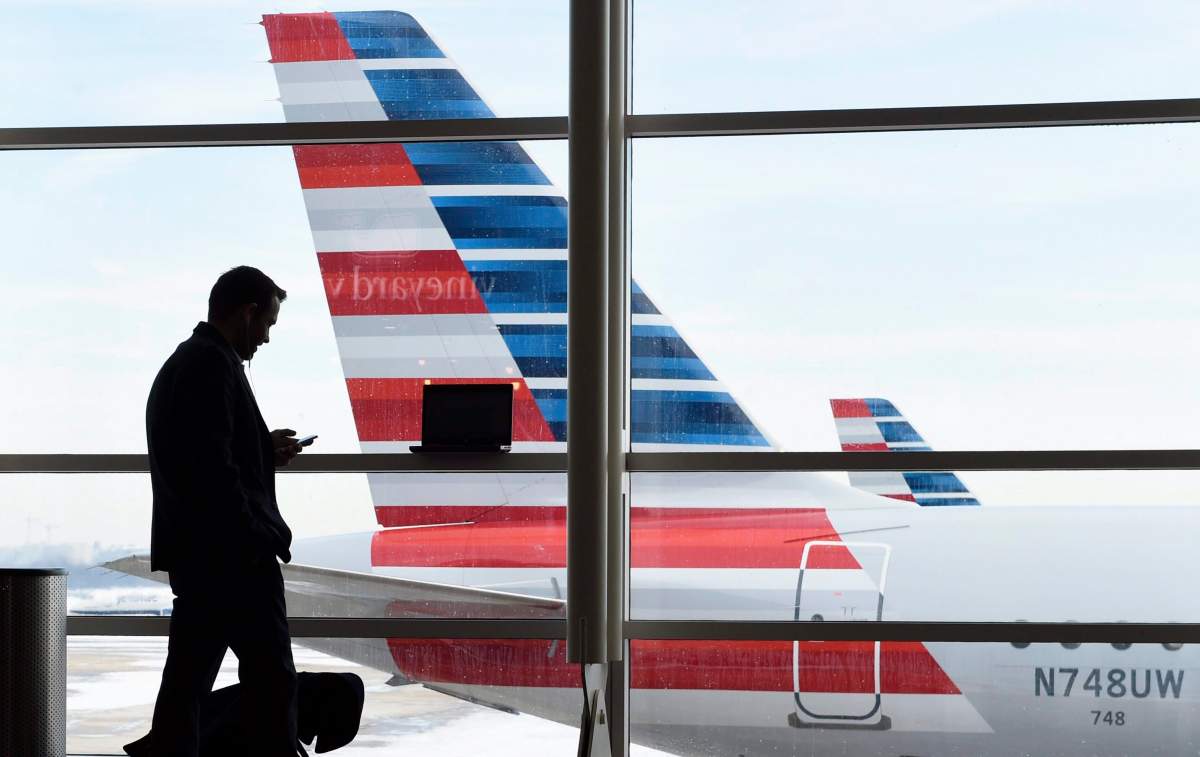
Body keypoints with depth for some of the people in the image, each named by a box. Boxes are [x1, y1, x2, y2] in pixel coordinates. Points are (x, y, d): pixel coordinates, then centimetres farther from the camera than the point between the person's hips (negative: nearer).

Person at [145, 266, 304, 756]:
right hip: (231, 554, -10)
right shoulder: (214, 365, -14)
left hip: (190, 551, 10)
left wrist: (264, 451, 15)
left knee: (187, 679, 8)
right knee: (271, 678, -5)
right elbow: (213, 468, -21)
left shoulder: (179, 364, 18)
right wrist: (257, 541, -18)